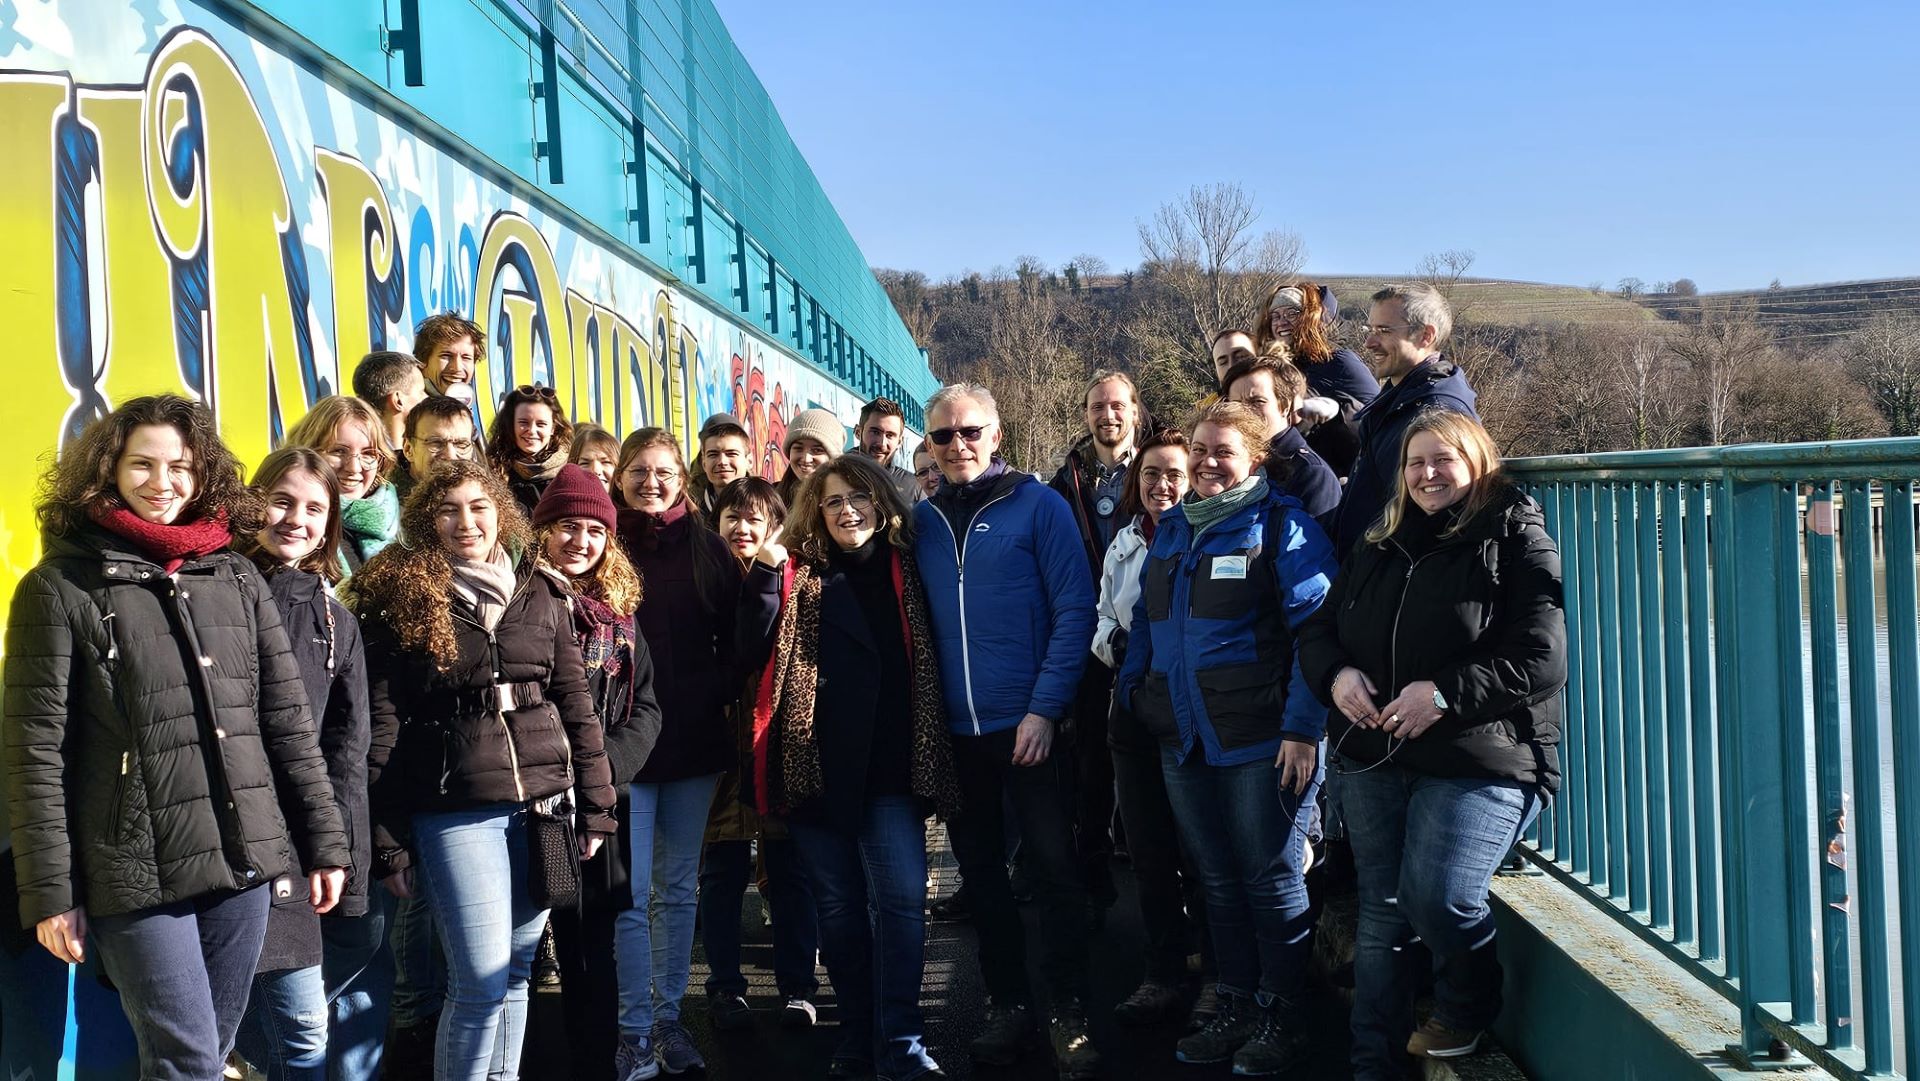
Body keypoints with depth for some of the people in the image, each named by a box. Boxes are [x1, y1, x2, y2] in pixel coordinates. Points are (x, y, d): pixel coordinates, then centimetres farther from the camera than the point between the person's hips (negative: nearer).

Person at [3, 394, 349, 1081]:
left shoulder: (236, 578, 10)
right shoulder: (62, 587, -2)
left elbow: (288, 719, 11)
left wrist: (325, 843, 8)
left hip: (244, 861, 4)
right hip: (136, 872, -4)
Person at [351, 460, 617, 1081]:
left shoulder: (541, 593, 8)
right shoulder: (398, 598, -1)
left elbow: (576, 704, 10)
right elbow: (381, 725, -3)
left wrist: (596, 808, 7)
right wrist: (388, 839, -6)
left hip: (545, 802, 3)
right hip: (454, 813, -3)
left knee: (517, 971, 10)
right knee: (481, 982, -5)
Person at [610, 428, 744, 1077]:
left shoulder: (707, 549, 6)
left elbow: (734, 640, 9)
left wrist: (718, 696, -5)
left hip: (695, 741, 2)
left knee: (678, 889, 11)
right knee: (631, 895, -3)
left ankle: (670, 1018, 21)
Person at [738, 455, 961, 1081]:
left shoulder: (904, 570, 8)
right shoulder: (798, 575, 6)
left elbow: (928, 658, 12)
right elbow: (754, 652, -3)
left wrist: (929, 755, 5)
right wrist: (765, 575, -14)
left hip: (889, 767, 0)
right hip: (816, 765, 1)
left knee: (900, 899, -8)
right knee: (839, 906, 9)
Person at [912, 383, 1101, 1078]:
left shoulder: (1039, 505, -5)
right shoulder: (922, 520, 8)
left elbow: (1074, 611, -9)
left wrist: (1045, 708, -15)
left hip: (1029, 724, -4)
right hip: (953, 732, 4)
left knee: (1054, 869, 0)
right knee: (980, 872, 12)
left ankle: (1067, 1010, 12)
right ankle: (1008, 1001, 24)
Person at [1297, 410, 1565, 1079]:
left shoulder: (1516, 542, -4)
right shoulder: (1378, 549, 15)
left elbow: (1541, 660, -14)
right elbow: (1319, 630, 18)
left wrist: (1445, 693, -21)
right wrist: (1336, 675, -5)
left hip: (1478, 765, -6)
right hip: (1373, 760, 6)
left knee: (1436, 898, -18)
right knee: (1381, 915, 7)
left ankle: (1466, 1008, 14)